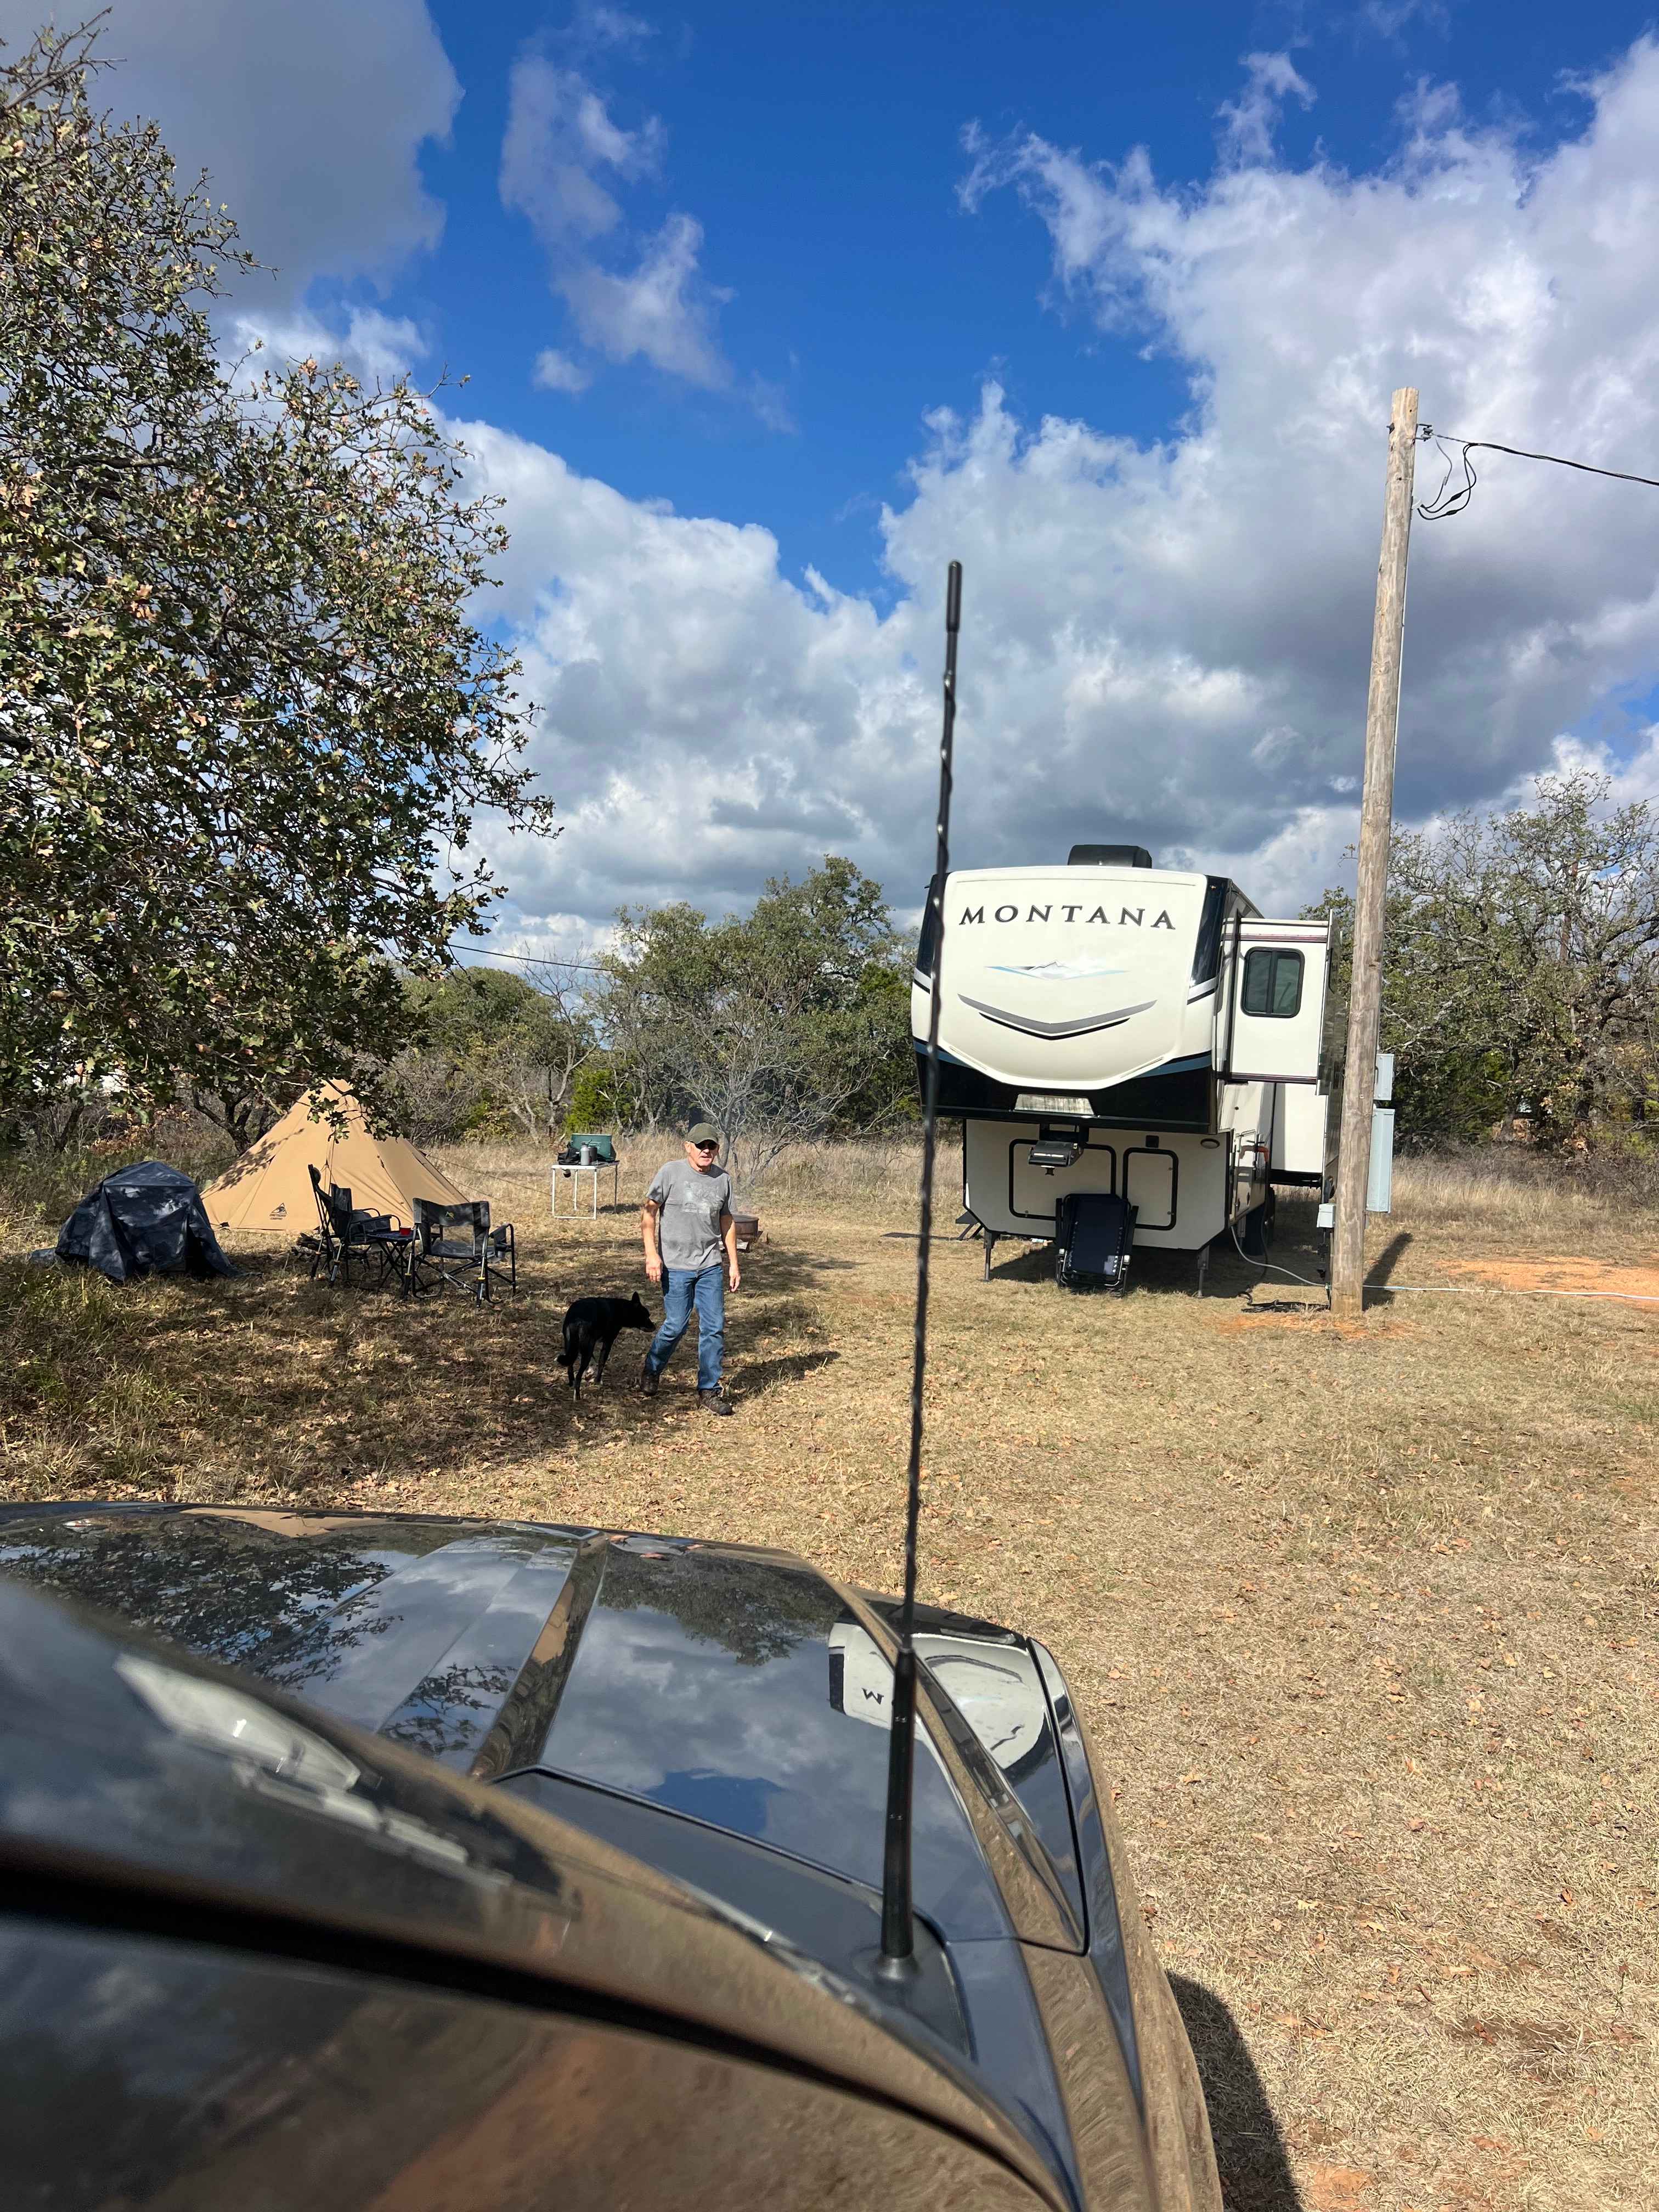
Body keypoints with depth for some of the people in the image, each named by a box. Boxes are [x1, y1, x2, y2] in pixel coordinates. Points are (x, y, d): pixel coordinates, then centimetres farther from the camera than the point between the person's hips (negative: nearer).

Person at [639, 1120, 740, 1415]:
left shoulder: (723, 1179, 7)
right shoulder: (670, 1172, -5)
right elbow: (649, 1213, -4)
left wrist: (733, 1263, 15)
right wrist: (651, 1254, -13)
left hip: (711, 1266, 4)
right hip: (675, 1266, -4)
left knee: (714, 1328, 1)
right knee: (676, 1326, -1)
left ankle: (709, 1391, 12)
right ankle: (650, 1371, 26)